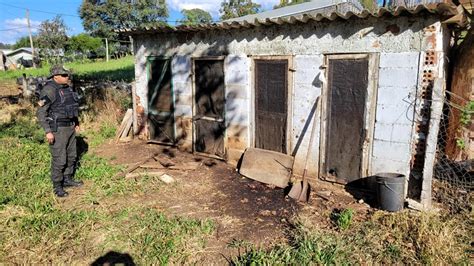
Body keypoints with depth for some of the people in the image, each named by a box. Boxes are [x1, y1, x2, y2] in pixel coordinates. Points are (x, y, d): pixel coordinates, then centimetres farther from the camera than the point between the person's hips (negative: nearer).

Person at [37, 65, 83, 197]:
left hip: (69, 127, 8)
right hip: (57, 129, -8)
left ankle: (68, 180, 32)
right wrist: (48, 131, -22)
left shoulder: (67, 88, 7)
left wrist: (76, 122, 19)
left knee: (71, 156, 16)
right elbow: (41, 112, -19)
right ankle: (57, 187, 13)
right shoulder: (49, 90, -19)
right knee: (59, 159, -1)